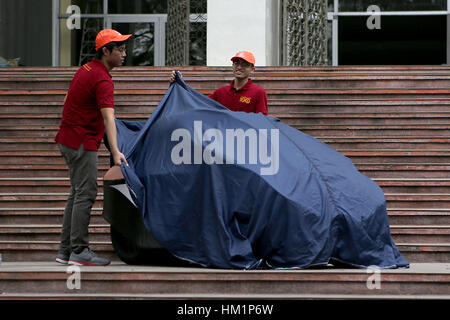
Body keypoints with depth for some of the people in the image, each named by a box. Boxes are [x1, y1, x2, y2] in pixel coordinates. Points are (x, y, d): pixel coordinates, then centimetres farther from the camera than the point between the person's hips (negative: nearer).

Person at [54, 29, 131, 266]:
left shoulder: (87, 69, 11)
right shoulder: (102, 79, -19)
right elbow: (108, 117, -32)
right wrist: (115, 152, -41)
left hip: (69, 138, 10)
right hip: (82, 142, -10)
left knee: (78, 193, 13)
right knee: (85, 194, -8)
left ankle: (66, 250, 15)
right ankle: (79, 251, -9)